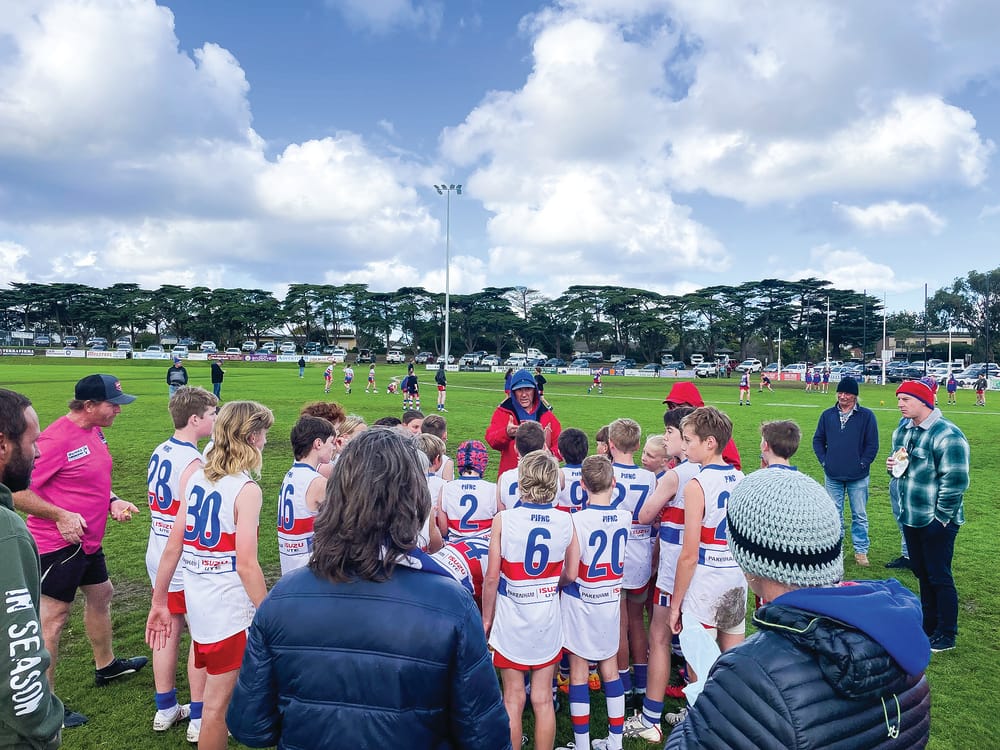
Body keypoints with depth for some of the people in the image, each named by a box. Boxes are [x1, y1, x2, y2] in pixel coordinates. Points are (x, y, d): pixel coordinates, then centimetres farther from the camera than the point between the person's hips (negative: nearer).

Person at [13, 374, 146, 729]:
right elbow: (17, 491, -23)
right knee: (53, 618, 1)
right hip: (58, 544, -10)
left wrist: (113, 501, 2)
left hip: (88, 540, 10)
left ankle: (106, 666, 43)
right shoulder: (57, 438, -24)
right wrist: (62, 516, -24)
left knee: (101, 594, 23)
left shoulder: (95, 432, 4)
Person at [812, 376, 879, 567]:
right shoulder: (828, 415, 5)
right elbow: (818, 440, 11)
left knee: (860, 515, 7)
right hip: (833, 476, 2)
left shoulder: (866, 415, -3)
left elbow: (872, 444, -2)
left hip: (858, 477, -2)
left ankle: (861, 551, 18)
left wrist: (862, 464, -8)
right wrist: (824, 461, 1)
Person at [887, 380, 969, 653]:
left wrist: (941, 517, -17)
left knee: (939, 577, 4)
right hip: (910, 517, 8)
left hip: (936, 521, -8)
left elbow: (955, 480, -22)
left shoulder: (947, 435, -20)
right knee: (921, 573, 19)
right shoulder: (903, 429, 8)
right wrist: (892, 465, -1)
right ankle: (928, 625, 34)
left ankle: (946, 635, 19)